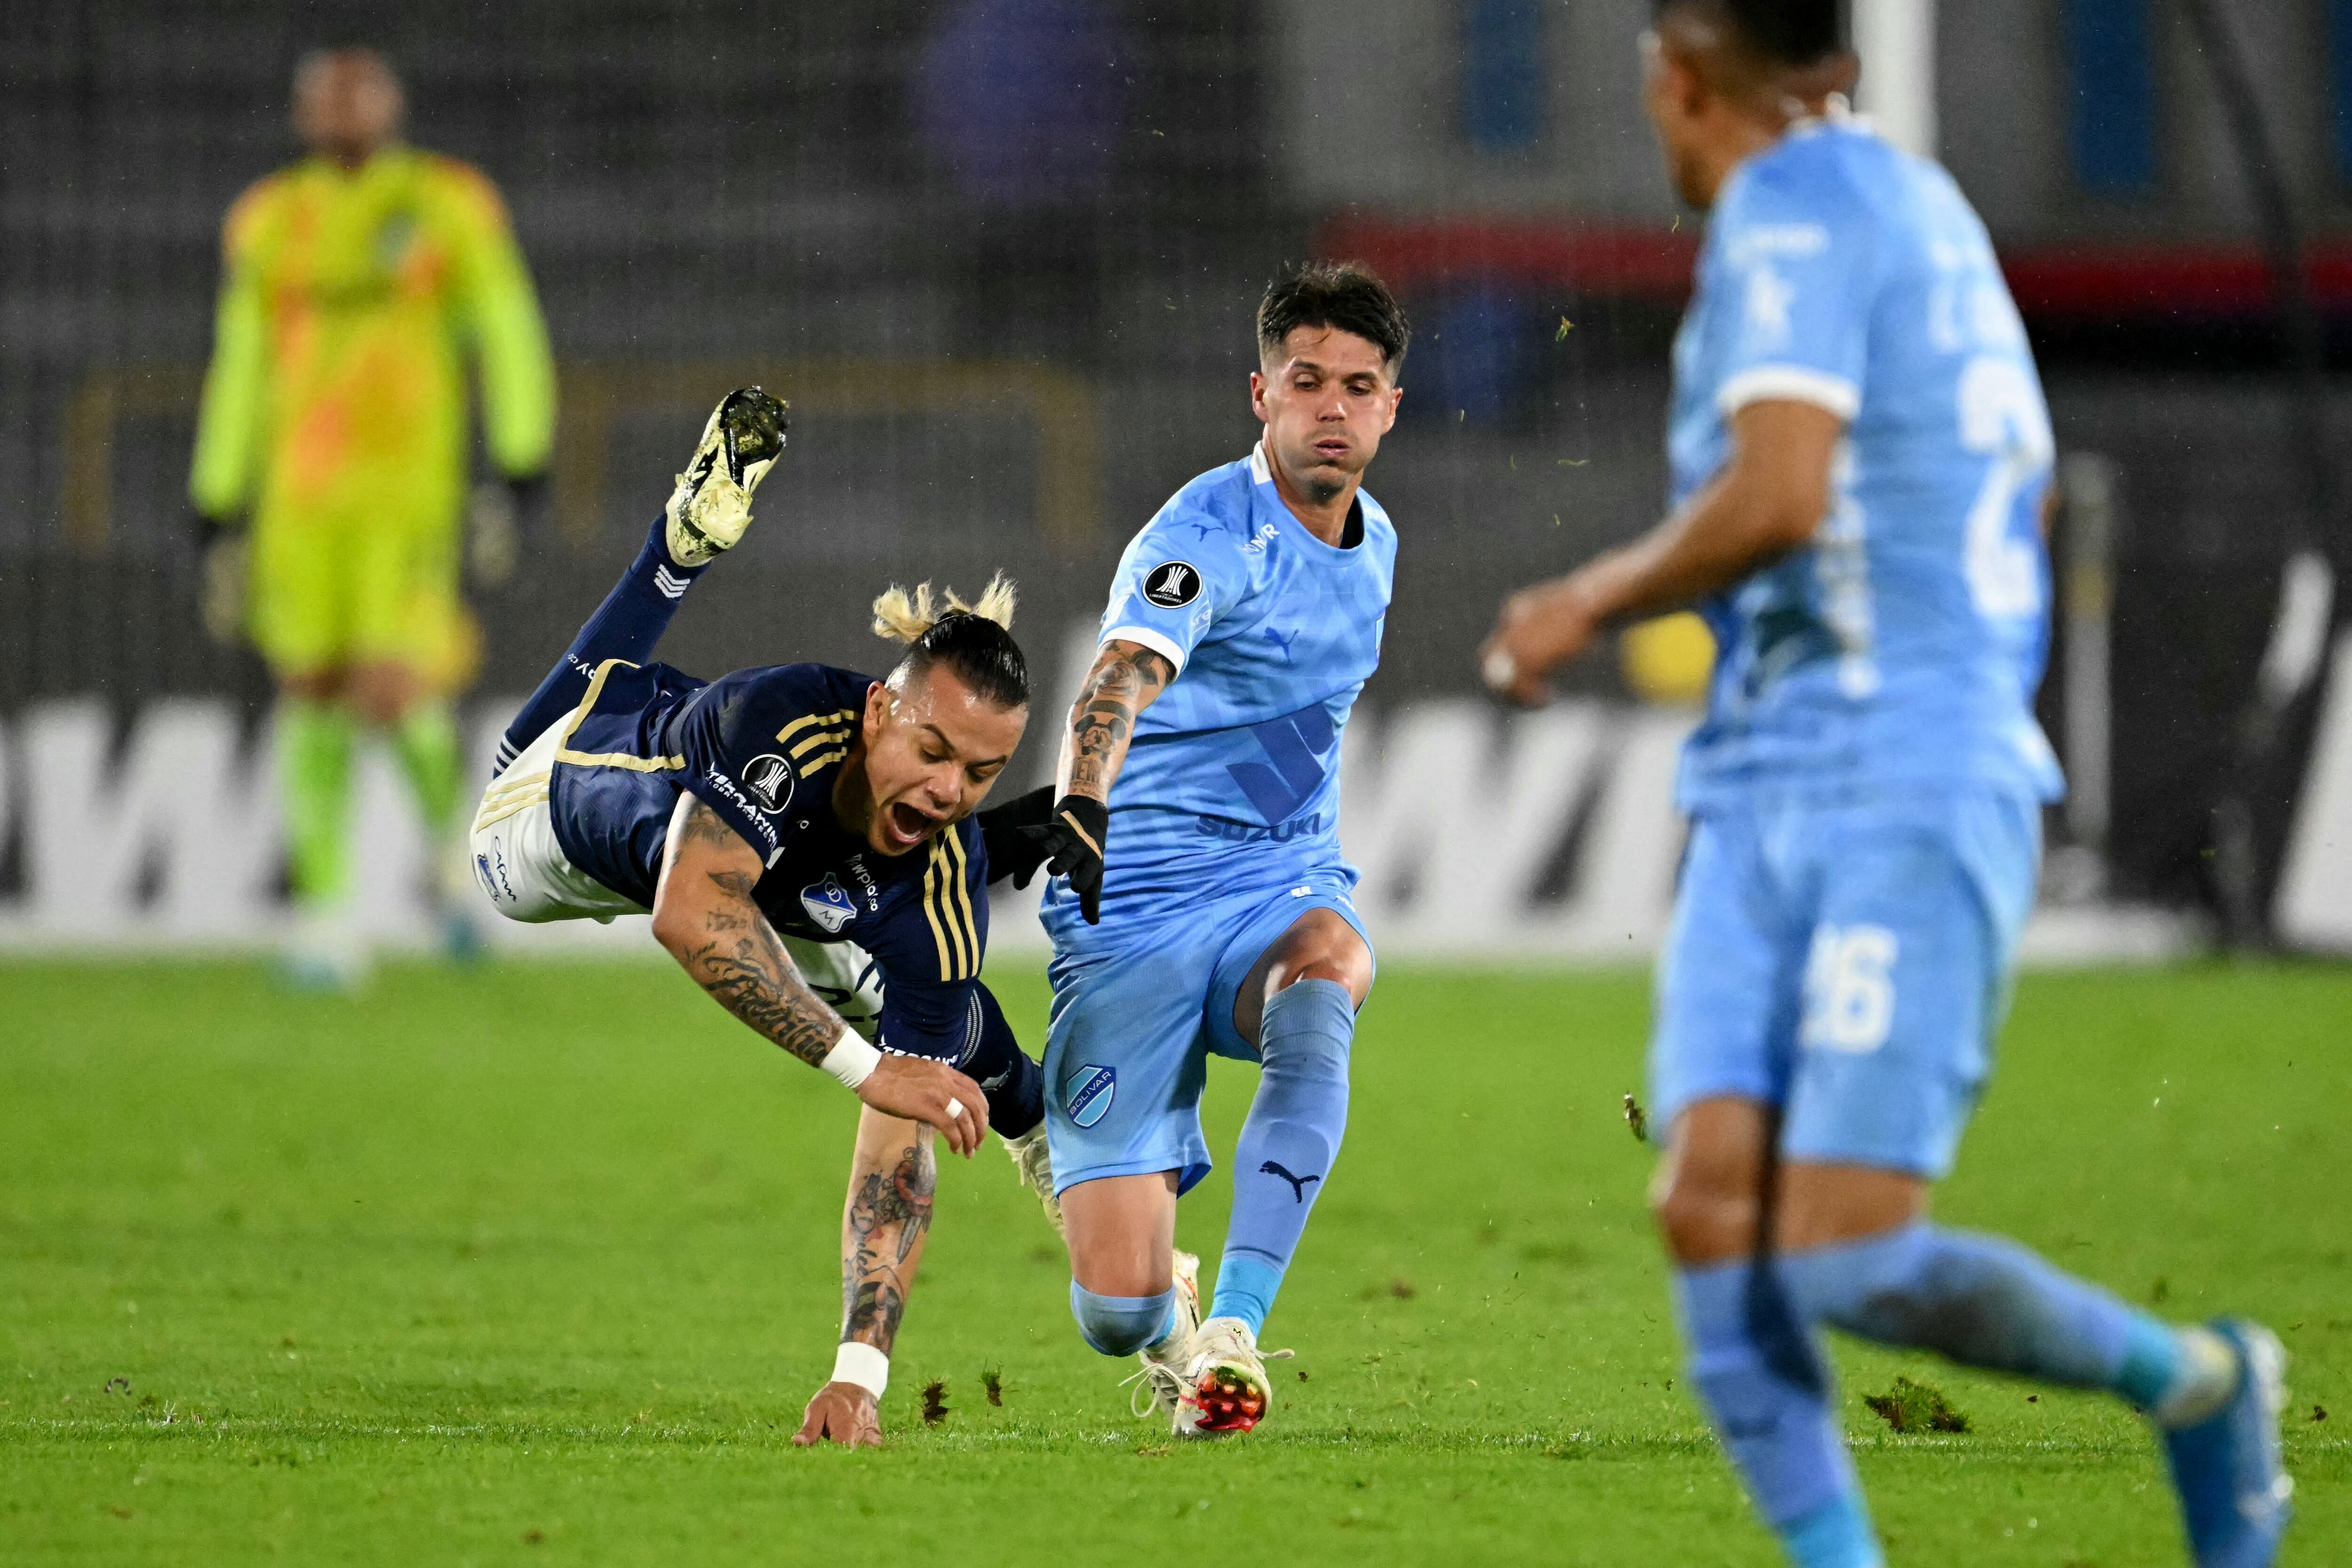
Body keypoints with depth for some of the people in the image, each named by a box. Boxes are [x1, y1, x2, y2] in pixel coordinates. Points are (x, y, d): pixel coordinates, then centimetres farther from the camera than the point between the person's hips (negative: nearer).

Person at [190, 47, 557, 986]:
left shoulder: (447, 207, 0)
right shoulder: (269, 226, 9)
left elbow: (507, 333, 1)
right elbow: (241, 369, 15)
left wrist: (523, 461, -6)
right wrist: (218, 501, 13)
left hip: (412, 485, -3)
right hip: (300, 493, 3)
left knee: (392, 698, -13)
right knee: (313, 697, 0)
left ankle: (451, 825, 19)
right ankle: (325, 921, 7)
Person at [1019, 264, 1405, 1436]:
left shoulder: (1373, 542, 10)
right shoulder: (1208, 536, -15)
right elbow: (1122, 675, -36)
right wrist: (1084, 805, -56)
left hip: (1286, 894, 5)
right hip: (1135, 918, -5)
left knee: (1317, 1005, -37)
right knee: (1117, 1310, -11)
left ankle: (1232, 1332, -31)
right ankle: (1170, 1315, 29)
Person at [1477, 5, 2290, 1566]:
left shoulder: (1790, 205, -9)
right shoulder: (1924, 200, 21)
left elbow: (1778, 497, -22)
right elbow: (2019, 504, 31)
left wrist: (1588, 604, -7)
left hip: (1907, 797, -9)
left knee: (1848, 1262, -14)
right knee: (1711, 1211, -8)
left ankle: (2196, 1383, 9)